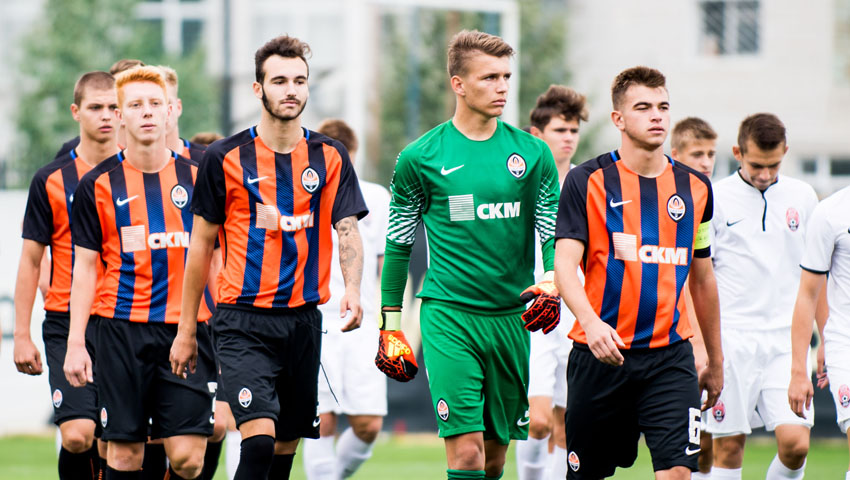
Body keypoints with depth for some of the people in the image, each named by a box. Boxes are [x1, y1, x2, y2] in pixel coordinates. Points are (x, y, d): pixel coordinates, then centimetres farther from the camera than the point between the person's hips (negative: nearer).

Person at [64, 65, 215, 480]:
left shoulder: (196, 177, 7)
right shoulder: (97, 185, 4)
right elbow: (86, 267, 6)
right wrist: (75, 343, 0)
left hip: (186, 328, 1)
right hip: (123, 329, 0)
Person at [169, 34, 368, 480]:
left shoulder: (330, 157, 6)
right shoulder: (225, 158, -1)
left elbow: (348, 230, -1)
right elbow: (201, 245, 5)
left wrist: (352, 289, -22)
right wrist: (186, 330, 7)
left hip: (303, 321, 3)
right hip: (242, 321, -3)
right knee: (259, 438, -19)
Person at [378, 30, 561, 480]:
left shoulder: (532, 154, 5)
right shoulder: (421, 157, -1)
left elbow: (554, 234, 8)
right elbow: (399, 244, 8)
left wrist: (551, 285, -12)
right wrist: (391, 326, 8)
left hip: (512, 319, 3)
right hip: (449, 316, -3)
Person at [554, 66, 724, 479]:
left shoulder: (695, 187, 9)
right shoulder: (587, 181, -2)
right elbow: (565, 265, -11)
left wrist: (716, 360, 23)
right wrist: (591, 322, -30)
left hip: (670, 355, 2)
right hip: (600, 351, -2)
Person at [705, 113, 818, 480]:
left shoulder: (802, 197, 9)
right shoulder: (715, 198, -2)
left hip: (786, 340, 2)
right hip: (730, 339, -2)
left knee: (795, 443, -10)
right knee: (728, 448, -2)